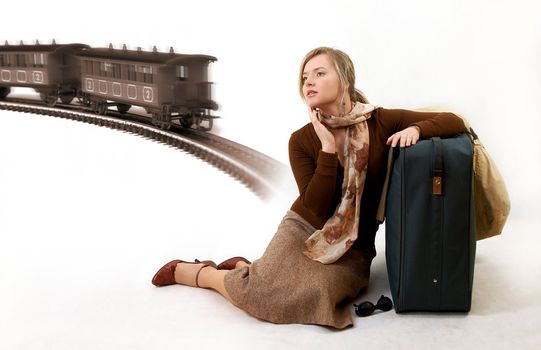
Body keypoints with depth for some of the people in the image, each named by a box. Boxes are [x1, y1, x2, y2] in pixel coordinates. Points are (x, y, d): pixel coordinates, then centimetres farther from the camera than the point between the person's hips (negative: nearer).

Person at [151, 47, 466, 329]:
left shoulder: (382, 122, -10)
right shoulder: (302, 141, -9)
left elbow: (453, 122, -8)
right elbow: (317, 208, -16)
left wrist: (416, 128, -27)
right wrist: (328, 148, -23)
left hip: (353, 246, 1)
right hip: (304, 229, 0)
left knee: (314, 293, -29)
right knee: (263, 290, -24)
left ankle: (244, 270, 1)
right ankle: (193, 272, 7)